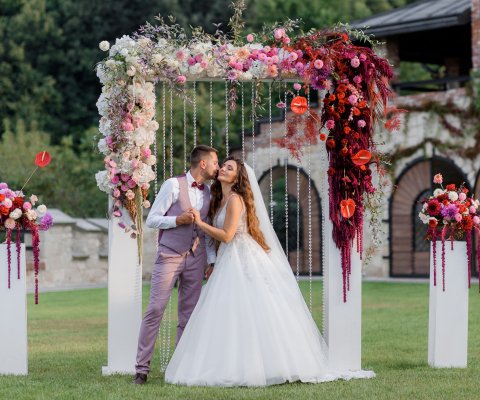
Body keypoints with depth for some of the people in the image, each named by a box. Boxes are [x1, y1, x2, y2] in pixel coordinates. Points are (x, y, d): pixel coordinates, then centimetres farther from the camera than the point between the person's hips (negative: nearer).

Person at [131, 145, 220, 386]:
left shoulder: (208, 193, 12)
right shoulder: (173, 185, -5)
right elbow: (152, 220, -5)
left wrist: (212, 260, 10)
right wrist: (179, 220, -18)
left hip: (196, 259, 5)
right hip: (169, 257, -5)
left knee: (189, 316, 5)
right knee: (155, 311, -10)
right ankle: (142, 369, -6)